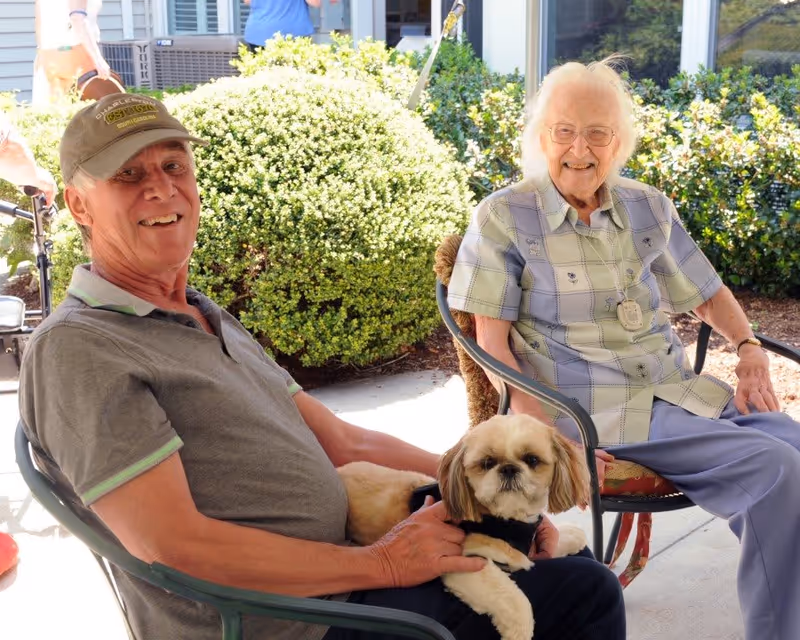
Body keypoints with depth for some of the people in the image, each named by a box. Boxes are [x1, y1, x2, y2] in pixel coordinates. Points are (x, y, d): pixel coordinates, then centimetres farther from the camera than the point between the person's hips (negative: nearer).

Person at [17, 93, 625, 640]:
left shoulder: (214, 321, 16)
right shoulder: (75, 348, -15)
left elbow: (344, 442, 14)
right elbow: (173, 545, -22)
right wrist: (380, 563, -17)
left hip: (346, 573, 9)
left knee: (586, 586, 14)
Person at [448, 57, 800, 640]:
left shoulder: (648, 208, 13)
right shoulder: (503, 217, -1)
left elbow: (707, 294, 24)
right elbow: (492, 342, -6)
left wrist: (750, 349, 5)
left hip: (680, 390, 6)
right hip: (593, 411, -6)